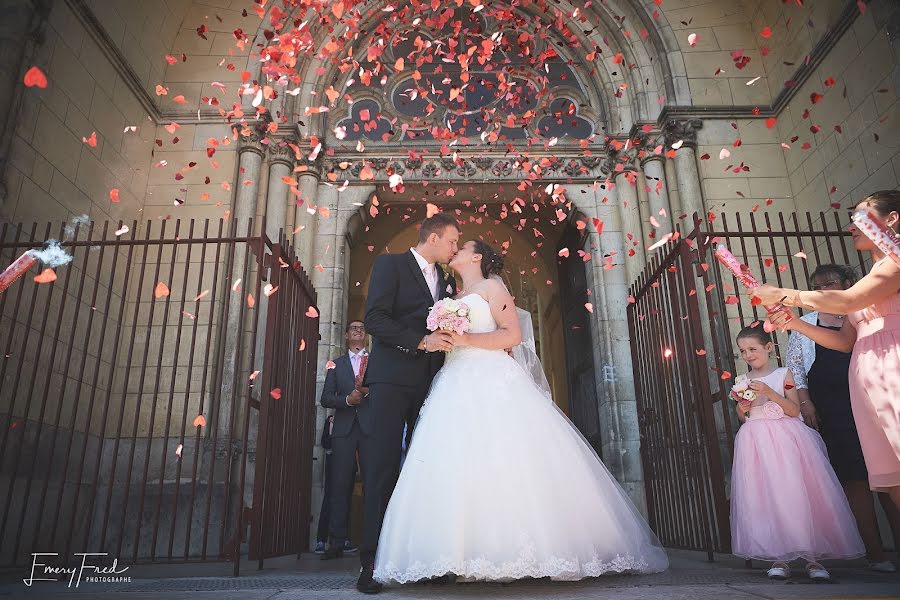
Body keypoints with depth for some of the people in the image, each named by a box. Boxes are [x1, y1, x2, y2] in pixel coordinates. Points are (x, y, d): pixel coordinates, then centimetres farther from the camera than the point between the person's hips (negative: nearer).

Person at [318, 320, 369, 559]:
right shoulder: (336, 364, 18)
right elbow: (325, 398, 10)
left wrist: (368, 391, -15)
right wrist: (347, 399, -9)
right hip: (344, 429, 1)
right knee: (341, 484, -3)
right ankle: (338, 541, 0)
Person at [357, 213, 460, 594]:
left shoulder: (447, 281, 21)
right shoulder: (391, 264, 3)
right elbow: (374, 319, -9)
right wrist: (421, 341, -17)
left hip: (431, 383, 6)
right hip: (392, 379, -5)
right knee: (383, 469, -5)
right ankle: (372, 562, 0)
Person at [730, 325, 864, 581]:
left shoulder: (783, 374, 3)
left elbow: (794, 410, -5)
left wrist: (769, 392, -16)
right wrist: (742, 406, -7)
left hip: (785, 439, -2)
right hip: (757, 442, 2)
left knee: (797, 493, -9)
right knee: (767, 498, -4)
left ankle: (812, 556, 1)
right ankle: (780, 557, 1)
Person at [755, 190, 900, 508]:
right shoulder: (868, 282, 25)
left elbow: (846, 301, -15)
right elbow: (845, 340, 22)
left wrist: (783, 296, -5)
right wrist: (793, 323, 12)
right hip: (870, 386, 8)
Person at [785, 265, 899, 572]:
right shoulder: (805, 324, 11)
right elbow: (794, 364, 9)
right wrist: (804, 401, -1)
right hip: (831, 413, 0)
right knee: (855, 479, -1)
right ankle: (875, 553, 4)